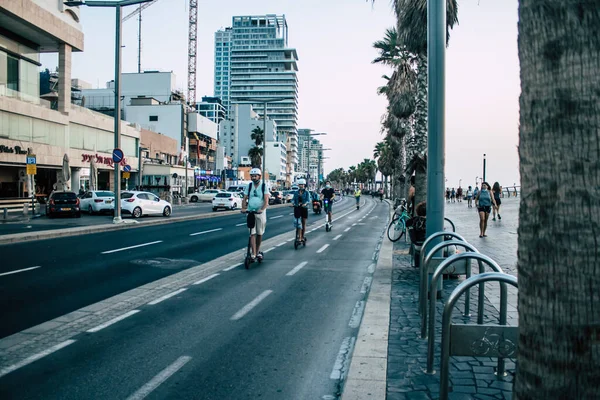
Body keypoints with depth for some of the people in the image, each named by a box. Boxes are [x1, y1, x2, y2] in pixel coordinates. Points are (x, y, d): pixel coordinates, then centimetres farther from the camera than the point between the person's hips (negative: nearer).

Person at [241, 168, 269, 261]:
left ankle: (258, 252, 24)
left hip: (260, 212, -1)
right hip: (250, 212, 1)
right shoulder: (249, 186, 6)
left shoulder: (264, 186, -3)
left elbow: (266, 201, -12)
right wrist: (243, 208, -15)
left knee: (260, 233, 9)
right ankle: (253, 254, -7)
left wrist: (262, 209, -29)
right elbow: (244, 199, 4)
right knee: (252, 233, -5)